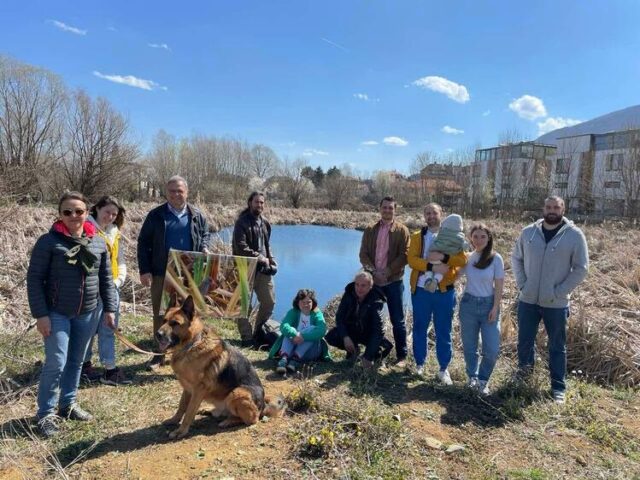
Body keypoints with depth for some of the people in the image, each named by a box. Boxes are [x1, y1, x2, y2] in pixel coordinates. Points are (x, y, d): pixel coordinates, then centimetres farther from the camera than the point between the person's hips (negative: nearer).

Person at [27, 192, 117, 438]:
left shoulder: (98, 243, 3)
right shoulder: (49, 241, -9)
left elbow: (106, 278, 9)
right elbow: (34, 279, -8)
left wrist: (109, 308, 5)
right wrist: (40, 314, -12)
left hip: (87, 313, 4)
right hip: (57, 313, -4)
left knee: (76, 361, 15)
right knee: (56, 363, -4)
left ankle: (68, 404, 32)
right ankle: (46, 414, 14)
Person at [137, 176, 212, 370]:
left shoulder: (196, 215, 4)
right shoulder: (156, 215, -2)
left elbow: (206, 234, 18)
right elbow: (143, 243, 0)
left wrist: (204, 247, -5)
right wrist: (144, 270, -7)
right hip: (161, 274, -1)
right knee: (160, 314, 8)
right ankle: (159, 354, 20)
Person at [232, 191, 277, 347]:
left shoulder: (265, 223, 15)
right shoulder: (242, 222, -8)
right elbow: (241, 248, -17)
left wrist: (271, 261, 8)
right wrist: (260, 258, -13)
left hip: (263, 269, 7)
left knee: (269, 302, 10)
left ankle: (258, 333, 26)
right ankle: (247, 338, 12)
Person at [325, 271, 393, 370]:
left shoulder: (376, 301, -24)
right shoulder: (348, 294, -14)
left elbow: (378, 329, -30)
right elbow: (339, 317, -13)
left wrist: (368, 357, -37)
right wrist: (345, 337, -31)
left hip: (369, 334, -3)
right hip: (351, 331, 3)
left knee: (387, 346, -32)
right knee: (330, 337, -23)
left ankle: (378, 353, 7)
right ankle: (353, 349, 6)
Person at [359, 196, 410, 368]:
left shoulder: (402, 230, 0)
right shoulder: (370, 230, 8)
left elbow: (404, 256, -7)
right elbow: (363, 254, 2)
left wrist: (387, 272, -16)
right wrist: (374, 272, -12)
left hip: (393, 281, -3)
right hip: (373, 281, 3)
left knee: (397, 320, 3)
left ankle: (402, 356, 13)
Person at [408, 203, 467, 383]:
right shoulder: (417, 237, 6)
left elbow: (463, 260, -7)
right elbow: (411, 259, -9)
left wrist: (443, 257, -22)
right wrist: (432, 266, -21)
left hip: (444, 291, -1)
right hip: (420, 290, 1)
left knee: (443, 331, 6)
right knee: (419, 328, 11)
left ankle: (444, 369, 19)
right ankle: (419, 363, 27)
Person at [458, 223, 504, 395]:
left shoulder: (496, 258, -7)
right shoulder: (467, 258, 1)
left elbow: (499, 286, -6)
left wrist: (495, 308, -11)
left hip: (488, 305, -2)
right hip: (468, 304, 2)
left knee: (492, 349, -4)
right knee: (469, 346, 10)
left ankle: (482, 380, 18)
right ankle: (472, 377, 30)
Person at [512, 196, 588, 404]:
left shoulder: (575, 235, -8)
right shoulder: (528, 232, 0)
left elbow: (581, 268, -7)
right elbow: (516, 258, 10)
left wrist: (559, 292, -13)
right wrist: (522, 284, -2)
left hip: (556, 304, -2)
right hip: (528, 300, 3)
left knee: (557, 347, 10)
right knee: (524, 341, 15)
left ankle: (558, 387, 23)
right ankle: (524, 371, 39)